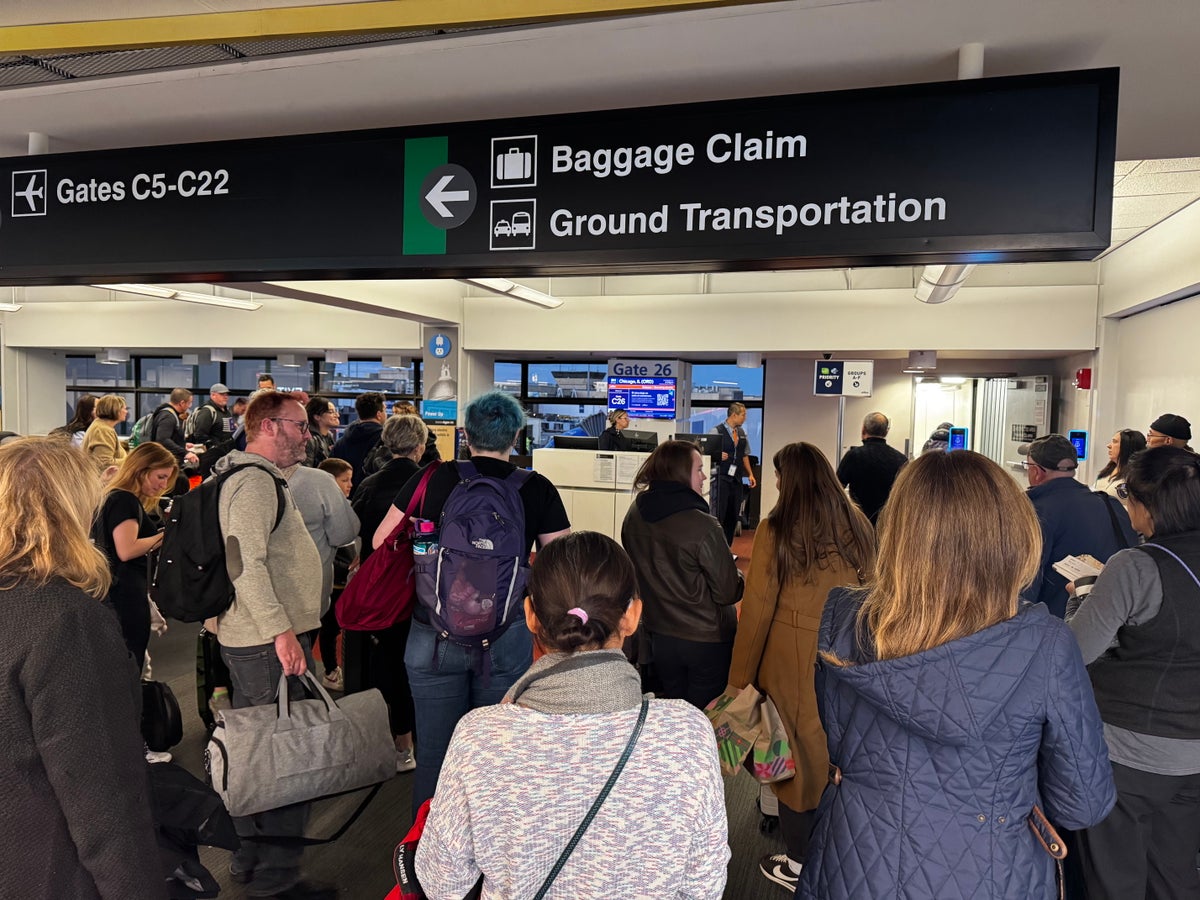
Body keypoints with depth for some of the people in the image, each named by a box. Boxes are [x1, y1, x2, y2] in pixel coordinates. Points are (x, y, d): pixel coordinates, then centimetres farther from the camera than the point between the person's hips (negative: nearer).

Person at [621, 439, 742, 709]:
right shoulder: (703, 527, -24)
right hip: (706, 640, -5)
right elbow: (728, 593, -18)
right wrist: (737, 575, 3)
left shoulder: (633, 517, -5)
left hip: (658, 637, 6)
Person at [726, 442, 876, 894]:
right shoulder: (857, 527, -1)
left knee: (797, 754, 12)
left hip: (792, 659, -4)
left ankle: (799, 864, 27)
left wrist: (739, 678, -1)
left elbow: (757, 609, -10)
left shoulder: (776, 531, -13)